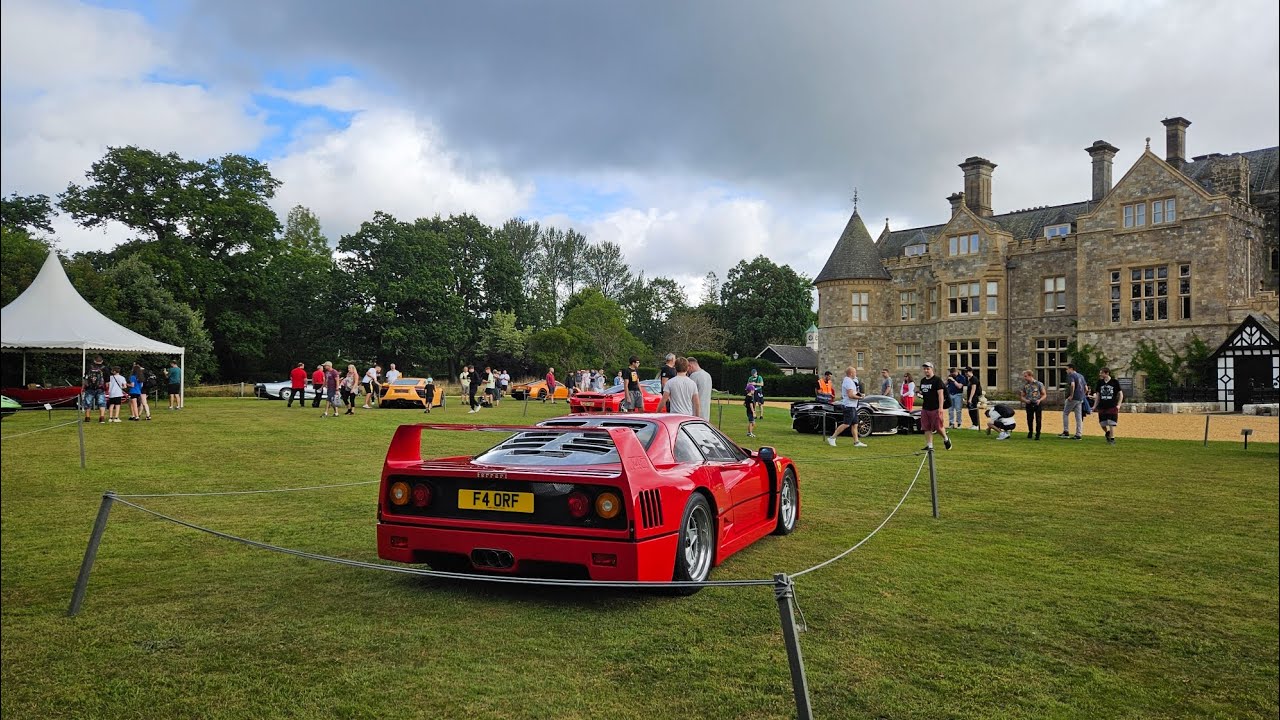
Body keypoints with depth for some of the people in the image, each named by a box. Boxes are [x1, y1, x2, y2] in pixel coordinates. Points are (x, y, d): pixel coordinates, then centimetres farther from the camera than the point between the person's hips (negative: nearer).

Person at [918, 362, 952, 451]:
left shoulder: (937, 380, -8)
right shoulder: (923, 380, 14)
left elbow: (940, 394, -13)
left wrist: (940, 408, -18)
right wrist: (920, 395, 6)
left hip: (935, 408, -7)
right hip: (925, 408, 7)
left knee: (938, 427, -1)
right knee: (926, 428, 4)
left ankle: (946, 439, 25)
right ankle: (929, 445, 10)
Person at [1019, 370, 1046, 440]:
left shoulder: (1039, 384, -3)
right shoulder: (1025, 385, 6)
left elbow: (1044, 395, 1)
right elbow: (1022, 396, 12)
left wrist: (1040, 400, -17)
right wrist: (1025, 400, -9)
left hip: (1038, 404, -2)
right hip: (1029, 405, 3)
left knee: (1038, 420, 0)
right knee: (1029, 420, 4)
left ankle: (1037, 434, 11)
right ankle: (1030, 433, 21)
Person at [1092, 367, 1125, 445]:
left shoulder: (1114, 382, -3)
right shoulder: (1100, 382, 7)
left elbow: (1120, 394, 3)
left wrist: (1118, 405, -7)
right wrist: (1095, 406, 9)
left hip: (1112, 406, -4)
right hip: (1102, 407, 4)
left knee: (1111, 424, -5)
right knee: (1102, 424, 4)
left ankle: (1112, 439, 4)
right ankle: (1107, 433, 32)